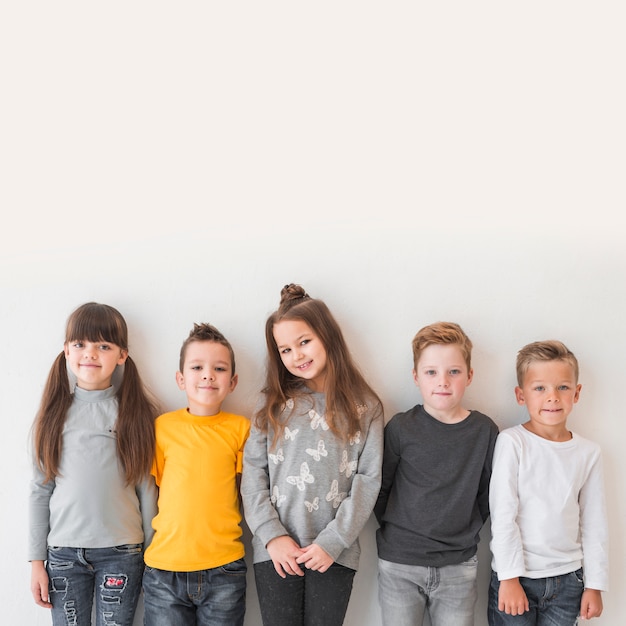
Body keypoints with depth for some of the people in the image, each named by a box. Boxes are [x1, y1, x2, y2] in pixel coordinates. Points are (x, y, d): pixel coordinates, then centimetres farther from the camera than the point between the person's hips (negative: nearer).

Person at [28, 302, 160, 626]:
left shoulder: (137, 413, -1)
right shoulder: (55, 413, 3)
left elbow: (147, 489, 0)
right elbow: (40, 490, 5)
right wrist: (36, 561, 3)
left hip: (122, 552, -1)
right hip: (63, 551, 1)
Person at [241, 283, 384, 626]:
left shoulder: (364, 407, 2)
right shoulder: (273, 404, 6)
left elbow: (368, 479, -3)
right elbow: (253, 471, 1)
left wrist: (333, 541, -10)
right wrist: (272, 535, -8)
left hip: (335, 553, -1)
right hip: (276, 551, 1)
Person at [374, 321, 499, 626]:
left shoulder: (484, 430, -1)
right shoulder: (400, 428, -5)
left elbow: (487, 493, 8)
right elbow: (380, 489, 2)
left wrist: (466, 531, 1)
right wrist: (395, 530, -3)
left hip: (459, 566, 1)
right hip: (399, 564, -1)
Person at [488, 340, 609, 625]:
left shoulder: (589, 453, 2)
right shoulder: (512, 442, -9)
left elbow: (594, 525, 8)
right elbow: (502, 514, -10)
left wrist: (595, 585, 7)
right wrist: (509, 577, -12)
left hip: (567, 580, 3)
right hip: (516, 578, -3)